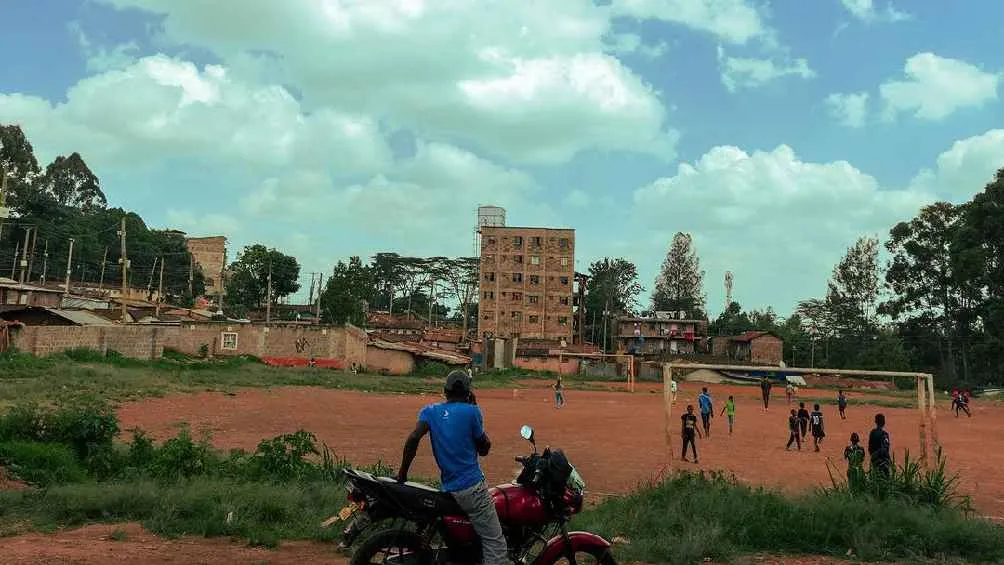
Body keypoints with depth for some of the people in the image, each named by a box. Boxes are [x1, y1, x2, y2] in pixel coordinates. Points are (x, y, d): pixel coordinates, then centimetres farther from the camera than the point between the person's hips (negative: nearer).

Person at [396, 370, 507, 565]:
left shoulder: (430, 411, 7)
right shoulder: (471, 411, -5)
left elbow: (413, 438, -9)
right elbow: (484, 449, 4)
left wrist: (402, 474, -2)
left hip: (448, 488, 6)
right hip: (472, 485, -6)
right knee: (496, 546, -6)